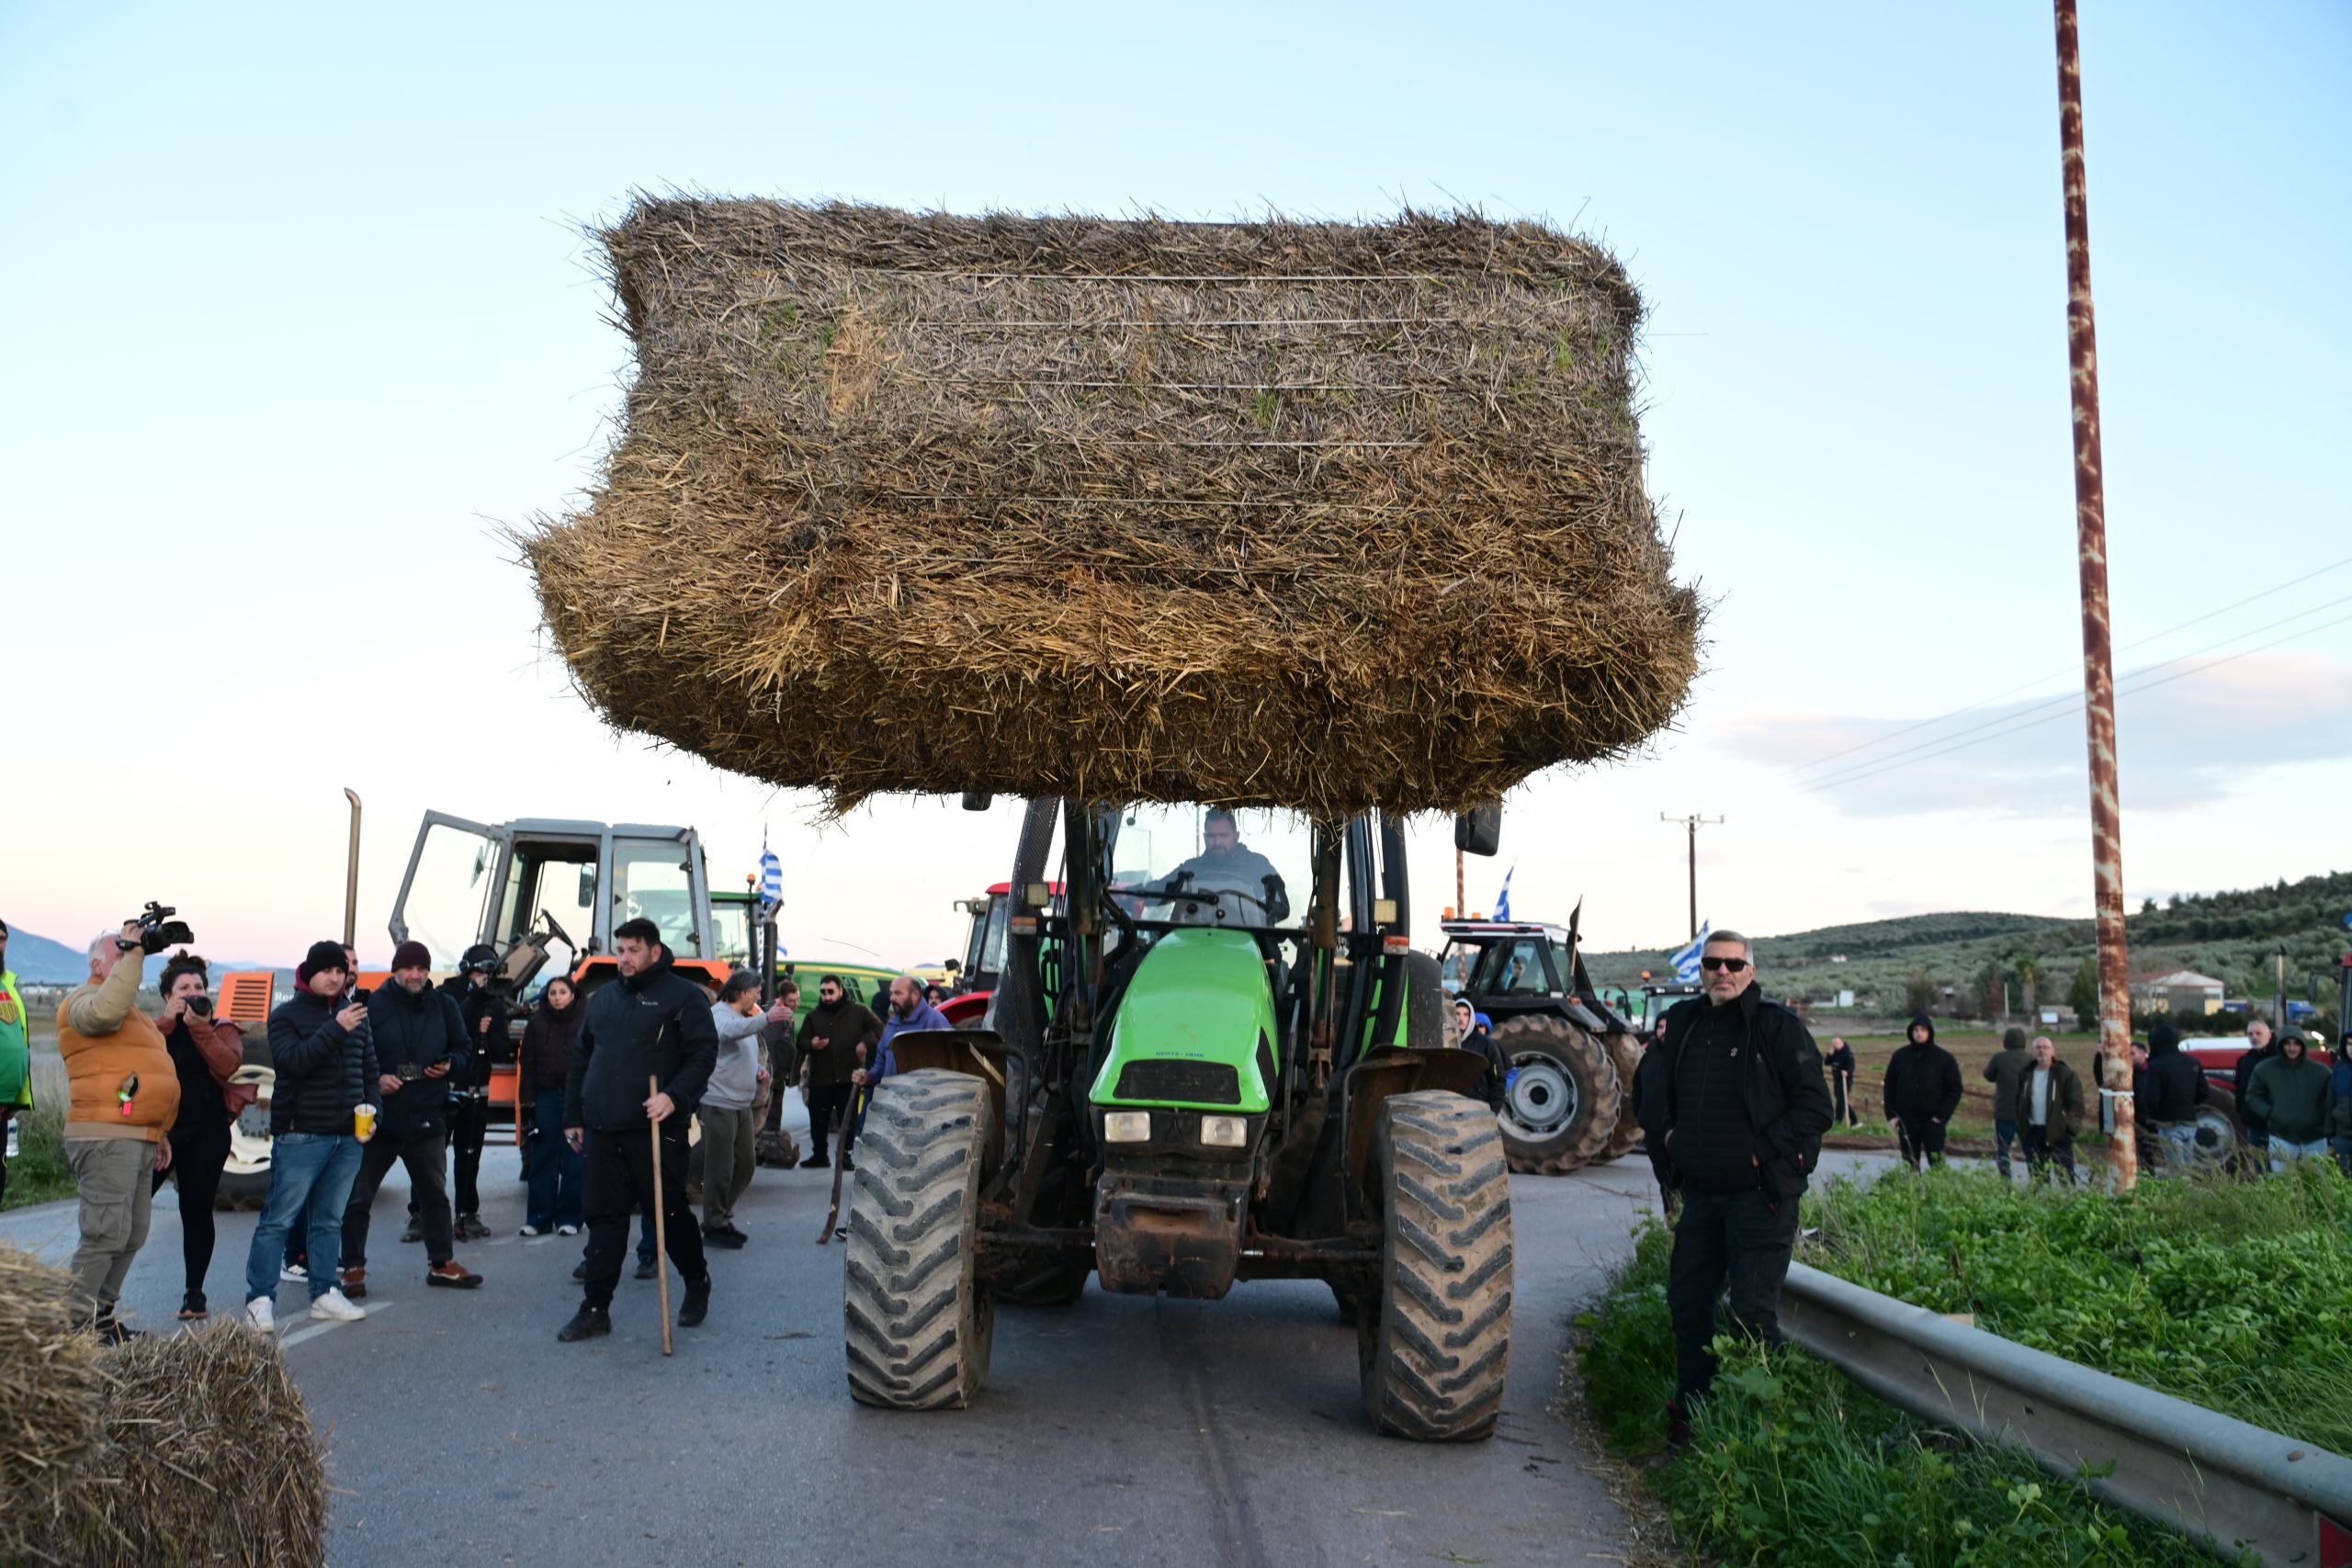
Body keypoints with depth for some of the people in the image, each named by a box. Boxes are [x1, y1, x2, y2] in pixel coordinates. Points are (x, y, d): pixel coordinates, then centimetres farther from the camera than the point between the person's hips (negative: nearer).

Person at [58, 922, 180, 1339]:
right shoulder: (85, 999, -5)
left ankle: (99, 1316, 17)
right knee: (107, 1236, -12)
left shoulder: (129, 1007, 25)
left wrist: (158, 1132, 27)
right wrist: (131, 952, -23)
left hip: (138, 1139, 10)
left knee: (132, 1237, 10)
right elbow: (107, 1011, -32)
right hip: (106, 1138, -10)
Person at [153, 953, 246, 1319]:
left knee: (197, 1212, 2)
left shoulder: (222, 1030, 10)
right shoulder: (155, 1026, 11)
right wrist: (168, 1020, -15)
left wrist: (200, 1028, -14)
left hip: (206, 1134, 0)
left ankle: (194, 1294, 14)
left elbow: (230, 1067, -11)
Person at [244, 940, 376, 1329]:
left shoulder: (356, 1016, 14)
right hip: (300, 1135, -5)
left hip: (348, 1137, 5)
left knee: (330, 1221, 11)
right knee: (278, 1220, -4)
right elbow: (294, 1060, -18)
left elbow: (370, 1071, 19)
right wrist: (336, 1028, -26)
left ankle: (325, 1294, 17)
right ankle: (260, 1299, 0)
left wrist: (370, 1111, 5)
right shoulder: (286, 1015, -1)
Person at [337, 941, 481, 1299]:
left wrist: (449, 1065, -5)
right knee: (358, 1196, 1)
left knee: (435, 1194, 14)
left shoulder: (443, 1006, 5)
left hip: (428, 1120, 4)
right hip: (378, 1119, -3)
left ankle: (441, 1263, 26)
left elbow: (463, 1048, 15)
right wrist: (374, 1080, -18)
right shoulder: (373, 1005, -7)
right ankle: (353, 1267, 12)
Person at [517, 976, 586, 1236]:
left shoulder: (586, 1020, 1)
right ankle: (538, 1218, 11)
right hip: (546, 1096, 2)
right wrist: (527, 1096, 0)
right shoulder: (537, 1023, 8)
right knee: (542, 1159, 5)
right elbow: (527, 1062, 8)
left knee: (574, 1160, 1)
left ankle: (569, 1218, 8)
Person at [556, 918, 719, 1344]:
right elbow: (581, 1060, 20)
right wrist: (573, 1115, 17)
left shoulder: (683, 996, -3)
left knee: (670, 1212, 4)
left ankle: (697, 1283, 26)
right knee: (604, 1218, 6)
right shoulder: (602, 999, 16)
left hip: (655, 1129, -5)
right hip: (603, 1132, 5)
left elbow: (703, 1053, -10)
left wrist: (675, 1096, -23)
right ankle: (595, 1309, 9)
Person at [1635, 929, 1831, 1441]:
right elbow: (1655, 1094, 22)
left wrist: (1762, 1150, -15)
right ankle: (1691, 1412, 25)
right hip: (1700, 1191, 6)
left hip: (1761, 1192, -6)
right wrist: (1666, 1133, 5)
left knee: (1753, 1313, -4)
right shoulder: (1683, 1023, 9)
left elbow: (1816, 1107, -11)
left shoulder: (1778, 1025, -8)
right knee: (1687, 1302, 12)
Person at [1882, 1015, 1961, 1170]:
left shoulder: (1944, 1058, 0)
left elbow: (1955, 1089, 1)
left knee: (1937, 1163, -4)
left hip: (1933, 1121, -2)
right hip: (1906, 1121, 2)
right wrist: (1891, 1114, 1)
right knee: (1909, 1165, 7)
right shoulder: (1900, 1056, 5)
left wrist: (1942, 1115, -8)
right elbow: (1889, 1086, 10)